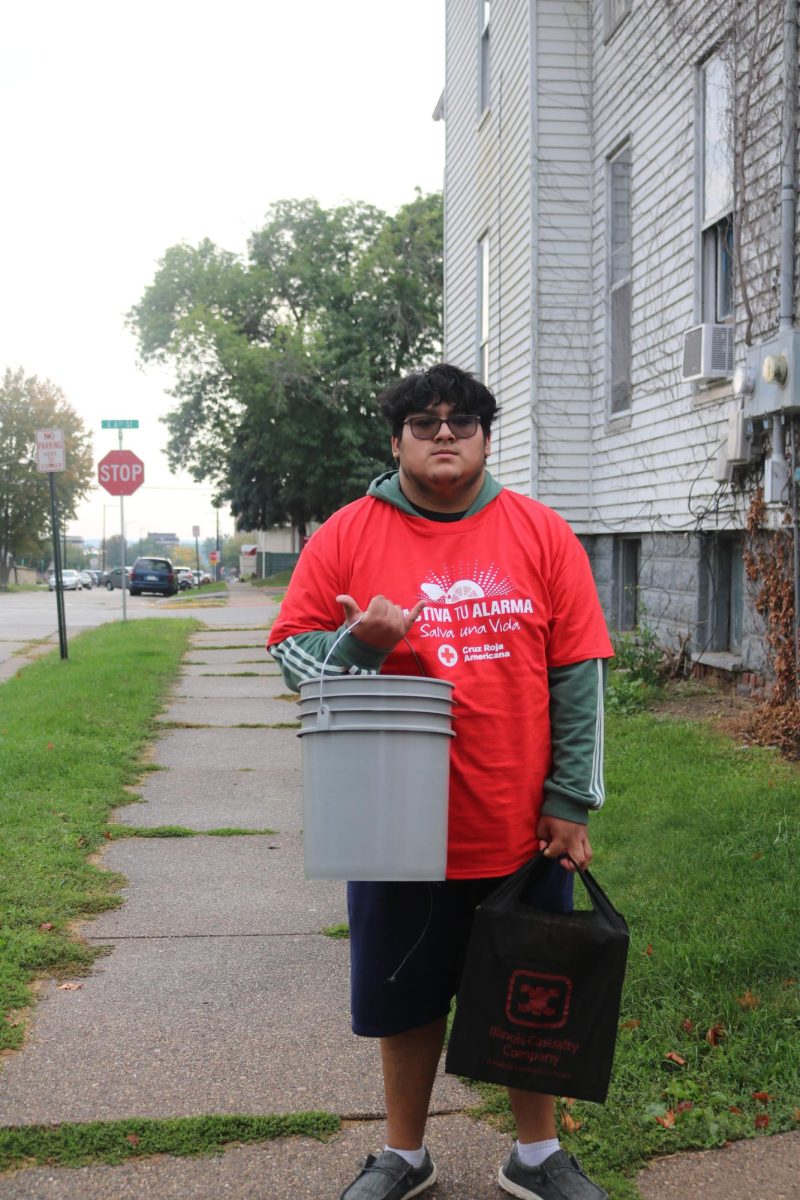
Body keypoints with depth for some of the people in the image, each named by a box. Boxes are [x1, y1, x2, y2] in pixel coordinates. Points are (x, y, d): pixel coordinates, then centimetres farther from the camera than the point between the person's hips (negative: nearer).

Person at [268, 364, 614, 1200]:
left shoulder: (541, 535, -1)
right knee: (406, 997, 14)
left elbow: (579, 675, -1)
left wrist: (570, 803, -4)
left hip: (522, 831, 1)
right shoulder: (346, 536, -2)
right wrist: (357, 642, -21)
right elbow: (290, 647, 0)